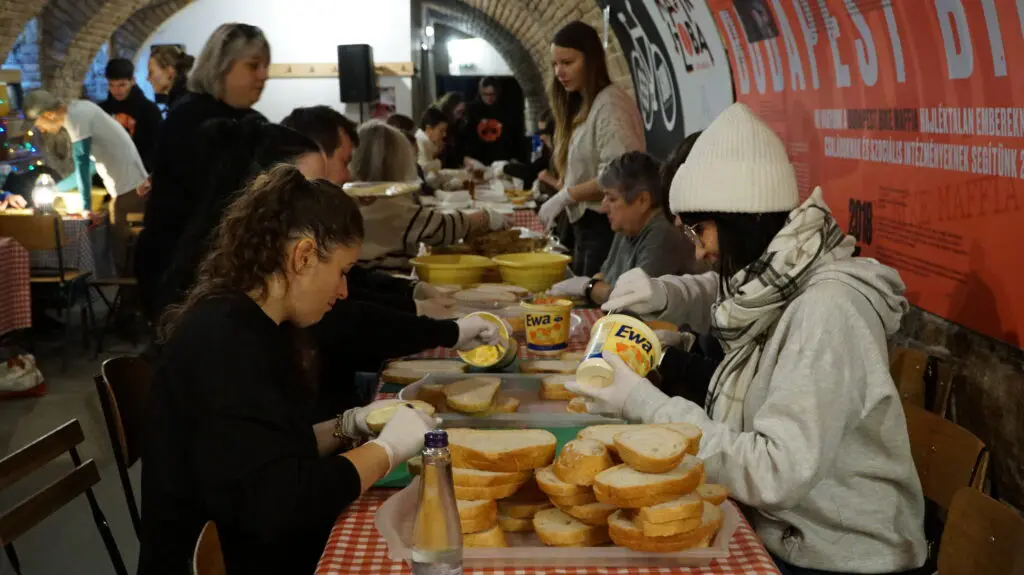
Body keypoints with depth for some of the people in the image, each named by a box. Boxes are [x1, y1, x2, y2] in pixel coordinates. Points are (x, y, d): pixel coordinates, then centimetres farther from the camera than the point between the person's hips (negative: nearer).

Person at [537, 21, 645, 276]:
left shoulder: (610, 103, -12)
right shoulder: (581, 106, 14)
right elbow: (581, 175, 10)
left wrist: (565, 196, -14)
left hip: (606, 226, -9)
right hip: (585, 226, 9)